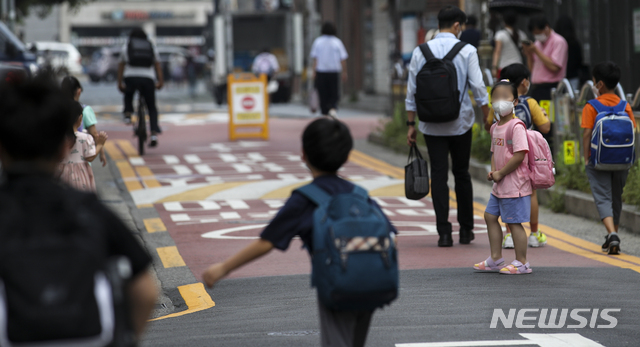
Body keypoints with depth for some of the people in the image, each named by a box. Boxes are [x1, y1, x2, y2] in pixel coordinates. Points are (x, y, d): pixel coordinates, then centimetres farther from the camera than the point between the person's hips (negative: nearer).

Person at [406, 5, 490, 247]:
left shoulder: (421, 52, 1)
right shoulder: (466, 51, -5)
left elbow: (412, 91, 2)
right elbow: (478, 87, -6)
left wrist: (411, 124, 8)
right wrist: (488, 118, 4)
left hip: (432, 125, 1)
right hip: (460, 123, -1)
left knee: (438, 176, 0)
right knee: (461, 174, 13)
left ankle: (444, 233, -5)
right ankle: (466, 230, 18)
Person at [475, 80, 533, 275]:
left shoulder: (516, 126, -16)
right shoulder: (495, 128, 12)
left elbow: (519, 156, -22)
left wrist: (501, 173, -15)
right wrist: (493, 171, 2)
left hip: (514, 184, -9)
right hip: (500, 186, 9)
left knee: (514, 222, -4)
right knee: (490, 216, 13)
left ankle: (521, 263, 5)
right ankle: (496, 259, 22)